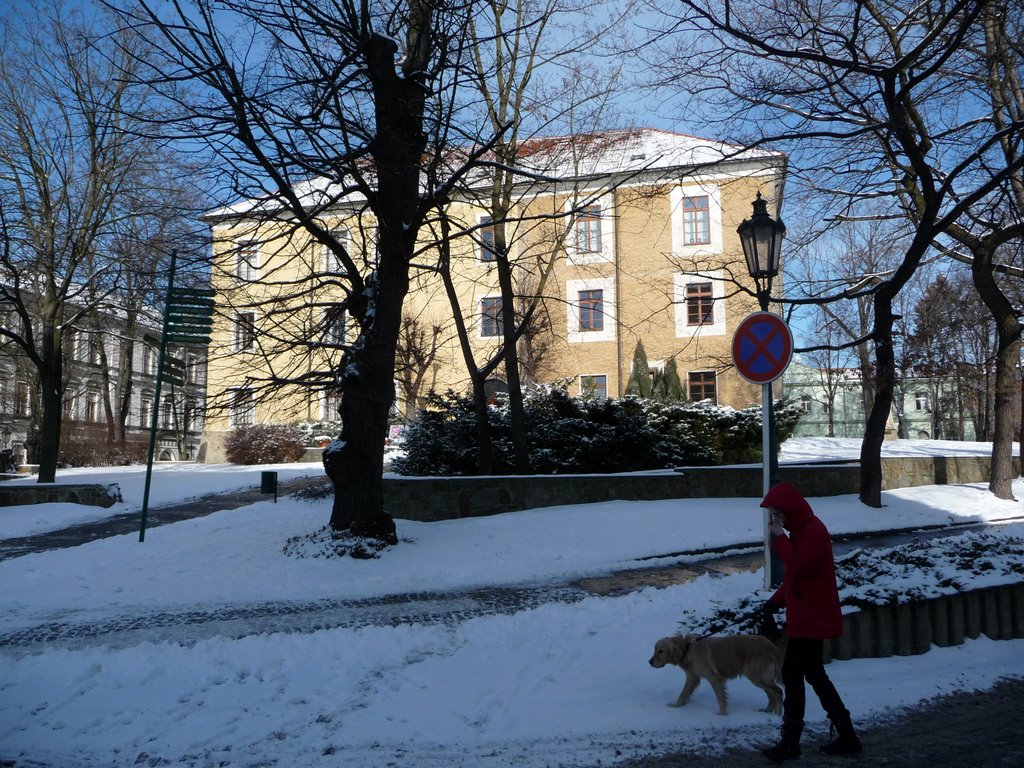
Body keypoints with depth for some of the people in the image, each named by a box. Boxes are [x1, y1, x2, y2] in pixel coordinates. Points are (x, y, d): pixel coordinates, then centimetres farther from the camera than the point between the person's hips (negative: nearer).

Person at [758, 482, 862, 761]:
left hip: (811, 618, -10)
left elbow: (796, 568, -25)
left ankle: (790, 742, 5)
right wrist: (777, 600, 14)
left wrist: (780, 537, -21)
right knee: (814, 674, 16)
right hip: (807, 616, 10)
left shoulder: (814, 532, -19)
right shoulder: (801, 530, 13)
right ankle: (846, 736, 25)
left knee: (792, 674, -5)